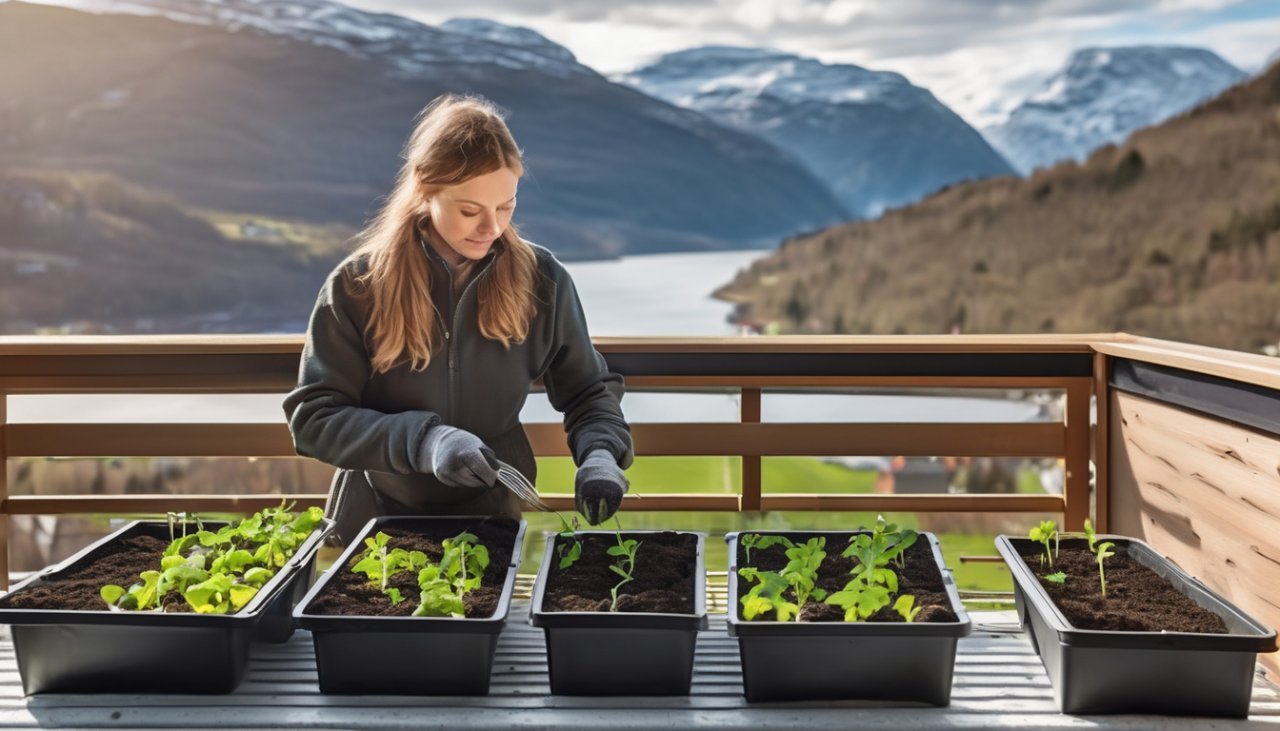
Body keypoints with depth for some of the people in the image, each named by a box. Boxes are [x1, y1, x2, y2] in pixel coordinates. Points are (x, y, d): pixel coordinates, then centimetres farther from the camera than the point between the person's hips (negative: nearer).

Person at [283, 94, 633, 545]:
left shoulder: (540, 279, -5)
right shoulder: (357, 286, -9)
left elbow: (590, 390, 6)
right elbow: (313, 417, -9)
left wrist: (600, 454, -14)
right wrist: (421, 440, -23)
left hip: (490, 520, 0)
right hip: (377, 521, 0)